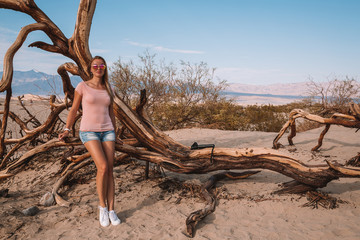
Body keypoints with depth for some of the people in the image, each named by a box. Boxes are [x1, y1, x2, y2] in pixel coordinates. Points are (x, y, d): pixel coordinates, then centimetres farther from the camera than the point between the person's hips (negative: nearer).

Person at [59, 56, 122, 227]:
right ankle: (102, 206, 1)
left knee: (110, 171, -2)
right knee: (103, 167, -20)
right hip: (89, 131, -4)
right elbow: (74, 109, 4)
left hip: (107, 131, 4)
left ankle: (111, 211, 7)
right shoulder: (82, 86, -1)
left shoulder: (108, 90, 10)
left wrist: (115, 135, 20)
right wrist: (67, 130, -6)